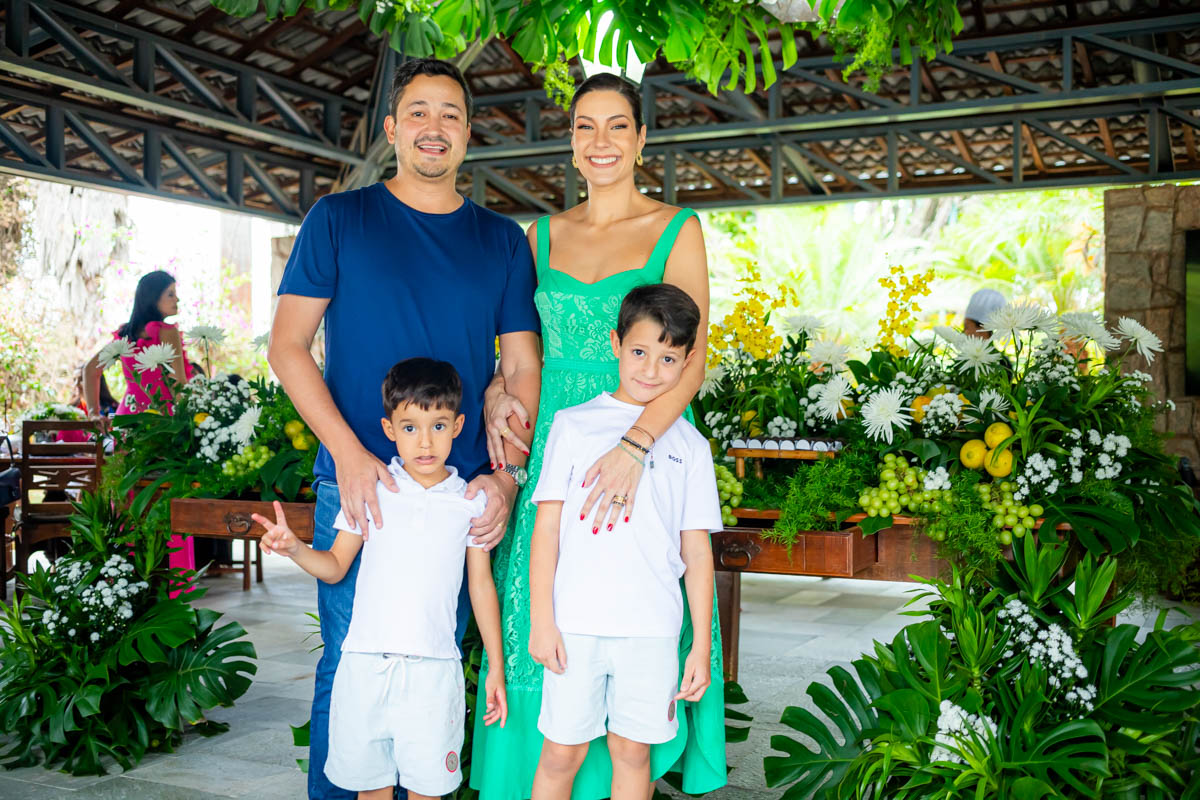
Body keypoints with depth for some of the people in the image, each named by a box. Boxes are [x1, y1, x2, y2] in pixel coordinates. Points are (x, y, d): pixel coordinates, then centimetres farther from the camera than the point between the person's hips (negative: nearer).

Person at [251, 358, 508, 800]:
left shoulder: (471, 502, 3)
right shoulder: (370, 490, 3)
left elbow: (481, 585, 8)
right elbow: (335, 566, 9)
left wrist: (496, 669, 8)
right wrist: (293, 547, -12)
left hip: (434, 668, -1)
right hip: (366, 661, 1)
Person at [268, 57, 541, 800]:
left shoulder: (502, 239, 10)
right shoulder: (339, 220, 4)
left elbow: (520, 364, 9)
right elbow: (287, 344, 0)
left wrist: (508, 473, -6)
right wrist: (348, 453, -12)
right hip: (359, 482, -2)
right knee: (350, 665, 4)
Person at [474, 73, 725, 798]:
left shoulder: (677, 230, -1)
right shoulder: (543, 235, 12)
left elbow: (689, 363, -11)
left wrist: (634, 445, -26)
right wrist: (498, 392, -6)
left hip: (643, 451, -3)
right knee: (539, 630, 5)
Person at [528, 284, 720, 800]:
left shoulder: (689, 445, 8)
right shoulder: (574, 425, 4)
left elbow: (697, 551, 8)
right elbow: (547, 528, 2)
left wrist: (702, 644, 6)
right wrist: (541, 620, -3)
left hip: (652, 630, 1)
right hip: (576, 624, -1)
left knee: (632, 752, 10)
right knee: (561, 753, 5)